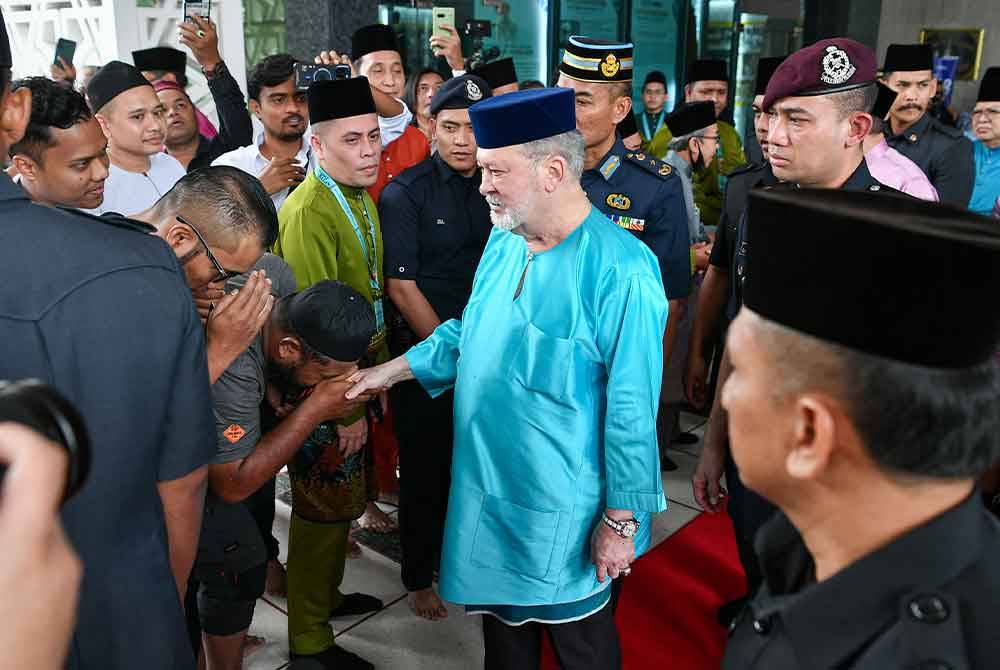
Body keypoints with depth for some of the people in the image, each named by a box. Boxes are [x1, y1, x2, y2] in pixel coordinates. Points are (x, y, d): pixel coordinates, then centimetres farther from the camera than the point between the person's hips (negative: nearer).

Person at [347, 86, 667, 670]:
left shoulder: (619, 270, -23)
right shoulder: (504, 239, 1)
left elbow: (631, 409, -20)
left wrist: (622, 520, -15)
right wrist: (392, 371, 7)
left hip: (564, 514, -7)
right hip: (487, 491, 7)